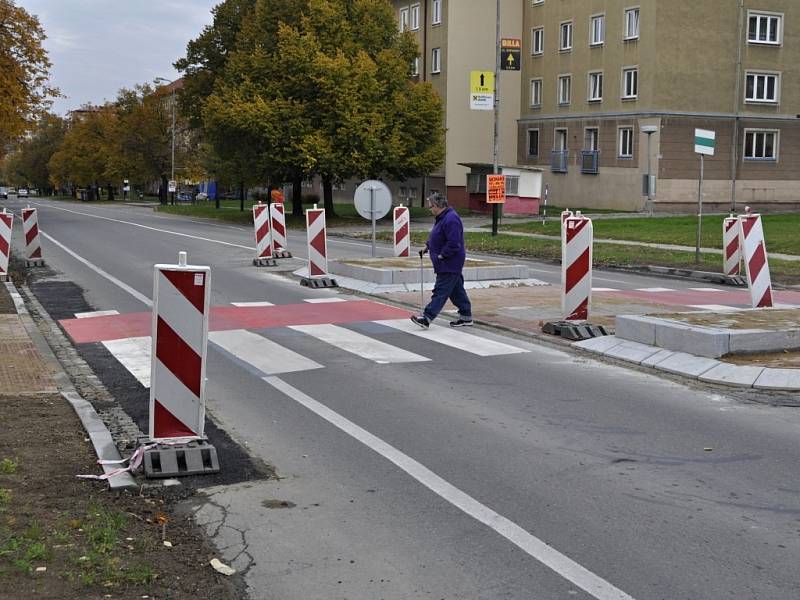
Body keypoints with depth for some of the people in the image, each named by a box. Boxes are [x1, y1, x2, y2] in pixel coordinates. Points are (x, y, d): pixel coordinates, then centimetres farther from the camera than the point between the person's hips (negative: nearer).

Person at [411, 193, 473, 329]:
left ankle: (427, 318, -13)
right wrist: (427, 246, 13)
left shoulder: (451, 219, -21)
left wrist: (441, 256, -19)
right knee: (457, 290, 14)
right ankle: (466, 317, 20)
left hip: (449, 263, -10)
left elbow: (453, 243, -26)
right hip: (450, 264, 10)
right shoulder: (442, 217, 13)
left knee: (441, 291, -10)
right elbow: (435, 236, 25)